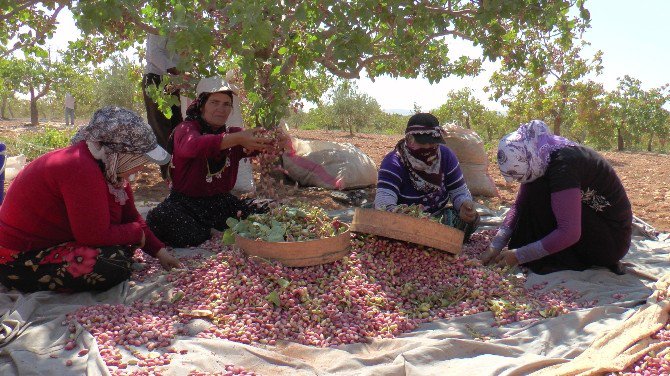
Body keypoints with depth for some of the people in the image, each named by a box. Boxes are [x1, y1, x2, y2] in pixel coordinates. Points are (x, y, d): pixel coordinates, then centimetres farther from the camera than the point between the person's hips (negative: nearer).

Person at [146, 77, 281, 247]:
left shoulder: (233, 134, 7)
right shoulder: (186, 129, -9)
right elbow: (193, 146, -34)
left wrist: (273, 142, -35)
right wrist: (237, 139, -48)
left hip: (221, 201, 3)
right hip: (186, 202, -3)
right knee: (159, 219, -32)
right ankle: (210, 233, -9)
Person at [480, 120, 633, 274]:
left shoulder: (563, 164, -29)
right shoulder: (537, 157, -5)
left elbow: (569, 233, -34)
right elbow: (519, 206, 1)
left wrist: (519, 256, -28)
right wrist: (495, 247, -10)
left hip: (612, 240, -9)